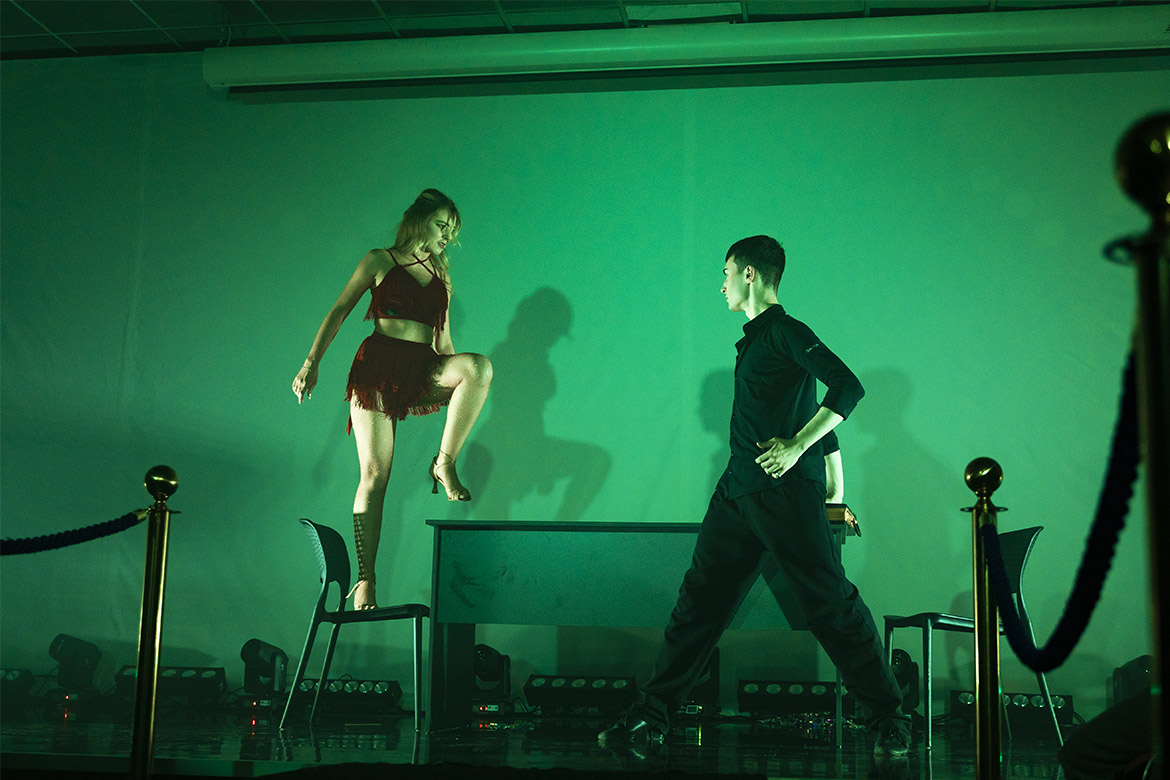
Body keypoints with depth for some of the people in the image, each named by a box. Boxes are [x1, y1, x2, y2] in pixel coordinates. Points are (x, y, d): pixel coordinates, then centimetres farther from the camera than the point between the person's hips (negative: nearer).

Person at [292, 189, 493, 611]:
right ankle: (365, 580, -6)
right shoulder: (380, 261, 10)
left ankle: (445, 463, -20)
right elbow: (338, 312, 7)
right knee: (374, 474, -10)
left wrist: (457, 381, 16)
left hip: (425, 370, 3)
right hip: (379, 364, -3)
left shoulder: (441, 275, 22)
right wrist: (312, 361, -3)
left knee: (480, 365, -30)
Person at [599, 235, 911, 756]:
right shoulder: (754, 340, 20)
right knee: (699, 600, 7)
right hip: (738, 493, 9)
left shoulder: (785, 331, -7)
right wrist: (835, 485, 24)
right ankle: (651, 716, 11)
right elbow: (813, 413, 24)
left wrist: (796, 447, -19)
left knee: (832, 606, -4)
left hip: (785, 493, -9)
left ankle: (888, 720, 7)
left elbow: (846, 388, -19)